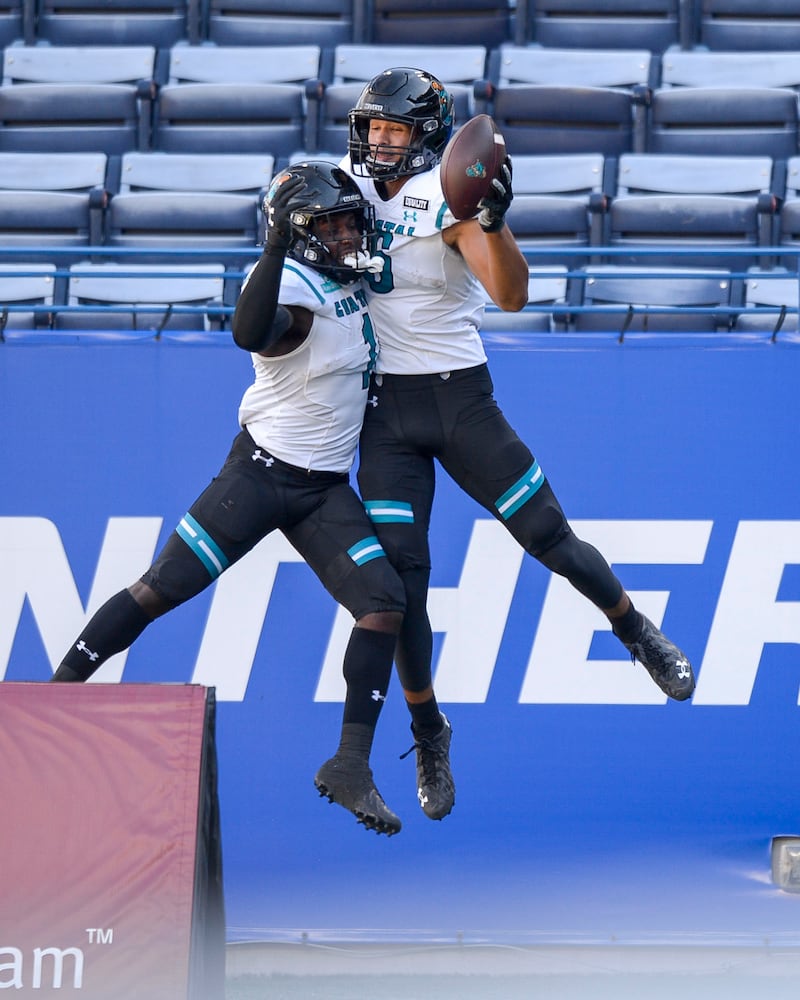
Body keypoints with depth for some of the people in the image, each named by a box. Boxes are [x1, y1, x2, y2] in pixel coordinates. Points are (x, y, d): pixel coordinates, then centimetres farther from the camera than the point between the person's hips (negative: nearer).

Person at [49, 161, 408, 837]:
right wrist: (279, 238, -52)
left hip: (326, 490, 7)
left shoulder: (348, 277, 6)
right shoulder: (290, 287, -20)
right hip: (261, 474, -7)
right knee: (160, 590, -5)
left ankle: (350, 768, -5)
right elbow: (251, 334, -45)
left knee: (385, 604, -9)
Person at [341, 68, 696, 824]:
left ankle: (638, 633, 29)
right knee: (401, 576, -4)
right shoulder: (352, 184, 2)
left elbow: (512, 295, -26)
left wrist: (495, 221, -40)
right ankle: (428, 733, 10)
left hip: (459, 398, -3)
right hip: (384, 409, 3)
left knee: (549, 538, 1)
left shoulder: (450, 201, -13)